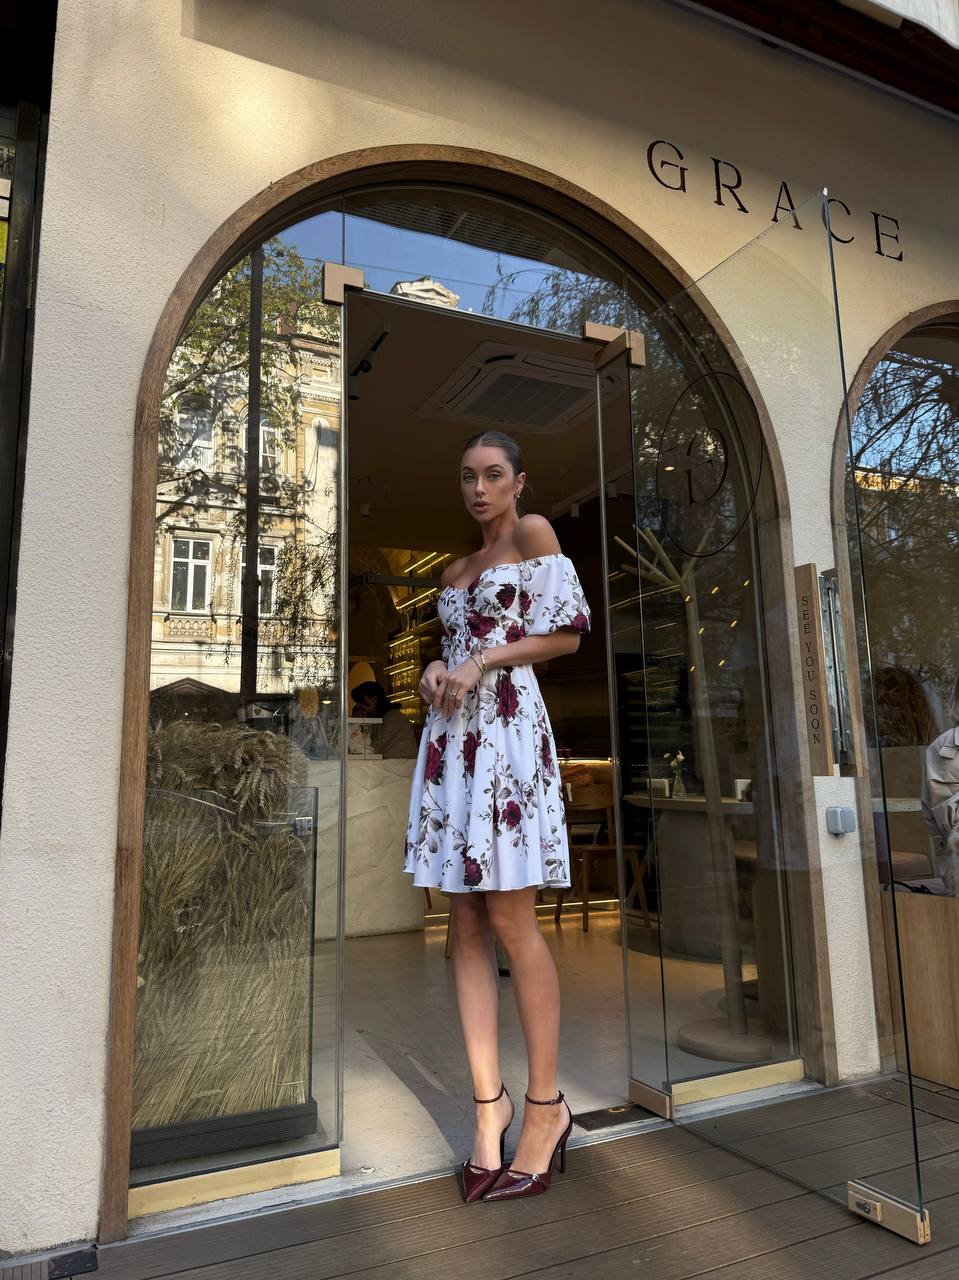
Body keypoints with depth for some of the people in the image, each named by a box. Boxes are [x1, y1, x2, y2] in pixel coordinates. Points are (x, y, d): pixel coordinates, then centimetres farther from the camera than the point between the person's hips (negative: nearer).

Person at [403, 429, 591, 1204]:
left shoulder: (534, 532, 4)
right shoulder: (455, 570, 22)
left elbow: (567, 632, -4)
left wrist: (481, 662, -10)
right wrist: (436, 671, 4)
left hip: (507, 726, -7)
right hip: (450, 734, 7)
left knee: (511, 919, -7)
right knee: (466, 923, 4)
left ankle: (546, 1106, 7)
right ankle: (489, 1098, 14)